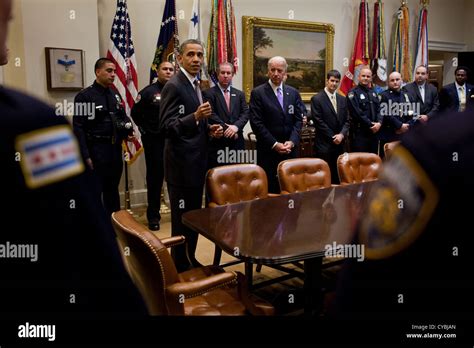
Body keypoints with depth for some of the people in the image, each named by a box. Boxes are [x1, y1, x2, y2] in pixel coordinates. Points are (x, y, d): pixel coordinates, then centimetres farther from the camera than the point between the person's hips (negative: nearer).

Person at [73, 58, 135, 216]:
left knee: (113, 188, 17)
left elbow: (123, 117, 20)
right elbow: (78, 128, -12)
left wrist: (129, 132, -3)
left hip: (116, 148, 7)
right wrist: (86, 156, -16)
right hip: (97, 150, -6)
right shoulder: (84, 96, -9)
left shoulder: (115, 95, 11)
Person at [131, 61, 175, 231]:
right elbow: (136, 114, 4)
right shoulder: (148, 91, 0)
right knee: (155, 177, 6)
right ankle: (153, 215, 17)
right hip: (154, 141, -2)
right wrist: (145, 131, 1)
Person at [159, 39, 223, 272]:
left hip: (196, 161, 9)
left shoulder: (195, 85, 14)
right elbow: (166, 127, -21)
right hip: (182, 163, -9)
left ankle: (189, 260, 32)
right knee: (182, 217, 1)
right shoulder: (173, 86, -14)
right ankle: (181, 267, 15)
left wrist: (208, 128, 5)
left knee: (194, 215, 17)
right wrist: (195, 116, -34)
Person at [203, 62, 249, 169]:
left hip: (237, 143, 4)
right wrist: (227, 129, -13)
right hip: (217, 143, -4)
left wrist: (236, 126, -14)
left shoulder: (239, 94, 15)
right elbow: (211, 115, -9)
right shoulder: (208, 93, 1)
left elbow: (245, 113, 5)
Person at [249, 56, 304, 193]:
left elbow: (298, 119, 8)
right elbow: (256, 123, -8)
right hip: (268, 150, -3)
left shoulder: (293, 93, 11)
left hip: (289, 149, 4)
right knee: (269, 189, 0)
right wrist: (274, 144, -12)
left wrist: (292, 141, -7)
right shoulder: (258, 93, -2)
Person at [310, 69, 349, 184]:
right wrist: (333, 137, -10)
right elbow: (319, 122, -11)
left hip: (339, 144, 6)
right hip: (324, 145, -5)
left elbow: (346, 120, 12)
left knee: (337, 176, 9)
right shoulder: (317, 99, -5)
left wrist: (342, 134, -7)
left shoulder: (342, 99, 13)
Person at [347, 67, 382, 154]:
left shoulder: (373, 93, 18)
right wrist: (371, 125, -13)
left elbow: (379, 110, 12)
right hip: (359, 133, -7)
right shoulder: (353, 93, -6)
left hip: (374, 132, 7)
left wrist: (379, 123, -8)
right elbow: (357, 113, -15)